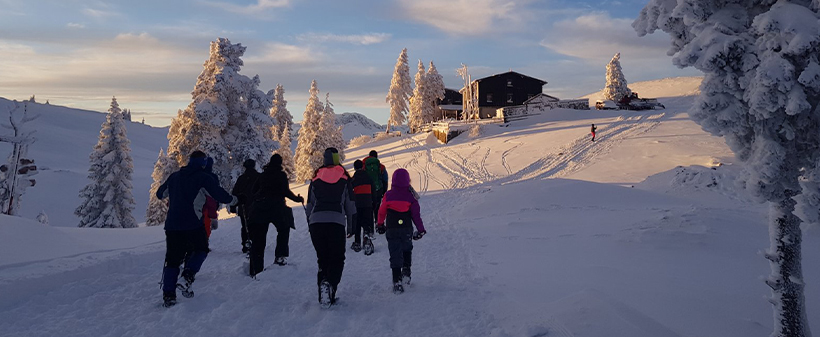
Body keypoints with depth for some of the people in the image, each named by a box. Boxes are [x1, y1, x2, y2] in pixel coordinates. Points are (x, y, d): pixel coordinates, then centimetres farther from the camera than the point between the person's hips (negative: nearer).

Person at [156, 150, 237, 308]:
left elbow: (160, 194, 25)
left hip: (172, 224, 4)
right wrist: (232, 199, 11)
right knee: (201, 249, 19)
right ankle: (188, 275, -5)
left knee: (172, 259, 11)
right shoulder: (203, 177, -3)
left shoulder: (174, 176, 13)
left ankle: (168, 295, 5)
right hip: (193, 224, -4)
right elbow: (219, 194, -9)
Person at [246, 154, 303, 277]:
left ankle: (256, 269, 5)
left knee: (258, 239, 6)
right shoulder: (281, 175, 0)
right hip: (275, 207, -4)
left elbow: (253, 190, 17)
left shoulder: (263, 174, 15)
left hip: (258, 208, 4)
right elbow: (286, 192, -6)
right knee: (284, 230, 19)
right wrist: (298, 199, 7)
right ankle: (280, 256, 2)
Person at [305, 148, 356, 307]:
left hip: (316, 221, 2)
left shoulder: (316, 178, 16)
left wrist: (310, 224, 26)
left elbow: (310, 204, 18)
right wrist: (351, 224, 19)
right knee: (337, 259, 3)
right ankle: (330, 284, -23)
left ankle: (323, 289, -3)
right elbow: (350, 203, 11)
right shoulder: (344, 177, 11)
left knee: (322, 258, 12)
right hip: (336, 221, -2)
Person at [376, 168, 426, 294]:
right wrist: (421, 229, 6)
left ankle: (397, 281, -5)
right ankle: (406, 271, 8)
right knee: (407, 249, 24)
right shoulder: (410, 196, -5)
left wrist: (380, 224, 24)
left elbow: (382, 211, 7)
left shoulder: (388, 195, -3)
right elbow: (416, 214, -4)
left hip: (391, 229, 0)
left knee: (395, 254, 2)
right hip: (406, 229, 0)